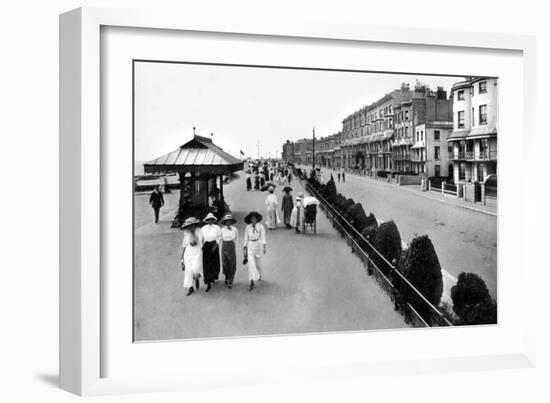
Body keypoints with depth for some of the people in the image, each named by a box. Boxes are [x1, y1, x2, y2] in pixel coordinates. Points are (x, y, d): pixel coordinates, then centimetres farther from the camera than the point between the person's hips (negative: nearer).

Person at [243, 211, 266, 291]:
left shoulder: (260, 226, -8)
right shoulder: (247, 227, -1)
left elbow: (263, 237, -14)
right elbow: (246, 238, 6)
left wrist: (264, 246, -26)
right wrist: (244, 248, 8)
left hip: (258, 245, -1)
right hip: (250, 246, 1)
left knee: (258, 262, 16)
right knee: (251, 264, -10)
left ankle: (259, 274, 51)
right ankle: (252, 283, -10)